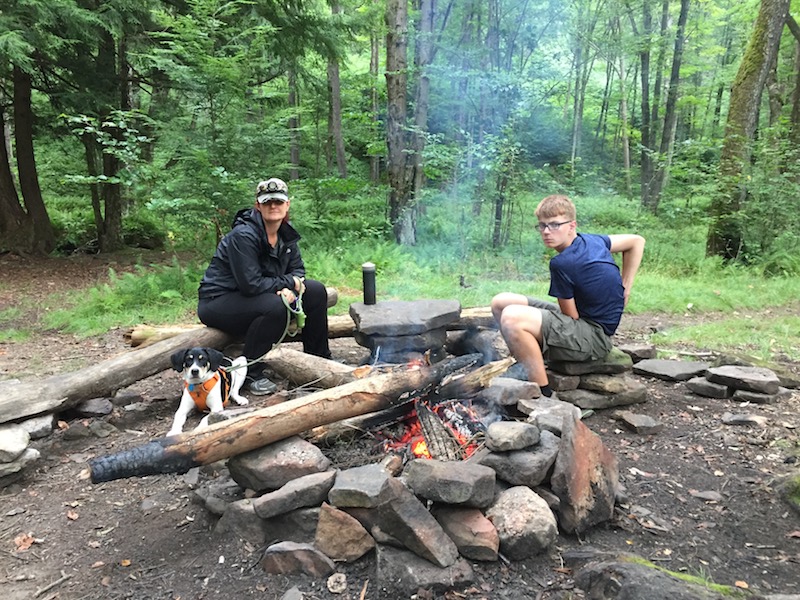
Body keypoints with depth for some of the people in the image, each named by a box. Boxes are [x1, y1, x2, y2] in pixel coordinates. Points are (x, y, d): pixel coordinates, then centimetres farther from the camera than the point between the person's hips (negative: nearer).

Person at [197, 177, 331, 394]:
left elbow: (298, 270, 6)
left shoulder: (286, 234, 1)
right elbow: (250, 284, -29)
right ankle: (250, 372, -17)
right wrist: (289, 283, -19)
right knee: (275, 306, -36)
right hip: (218, 302, -8)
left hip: (261, 295, 8)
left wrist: (290, 289, -16)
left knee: (316, 291, -2)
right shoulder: (243, 236, -24)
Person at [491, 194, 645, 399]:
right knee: (500, 302, 4)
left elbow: (571, 316, -15)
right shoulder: (591, 240, 5)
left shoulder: (562, 263, -21)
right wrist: (624, 287, 13)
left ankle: (544, 394, -22)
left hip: (592, 337, -10)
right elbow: (637, 241, 17)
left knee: (512, 318, -33)